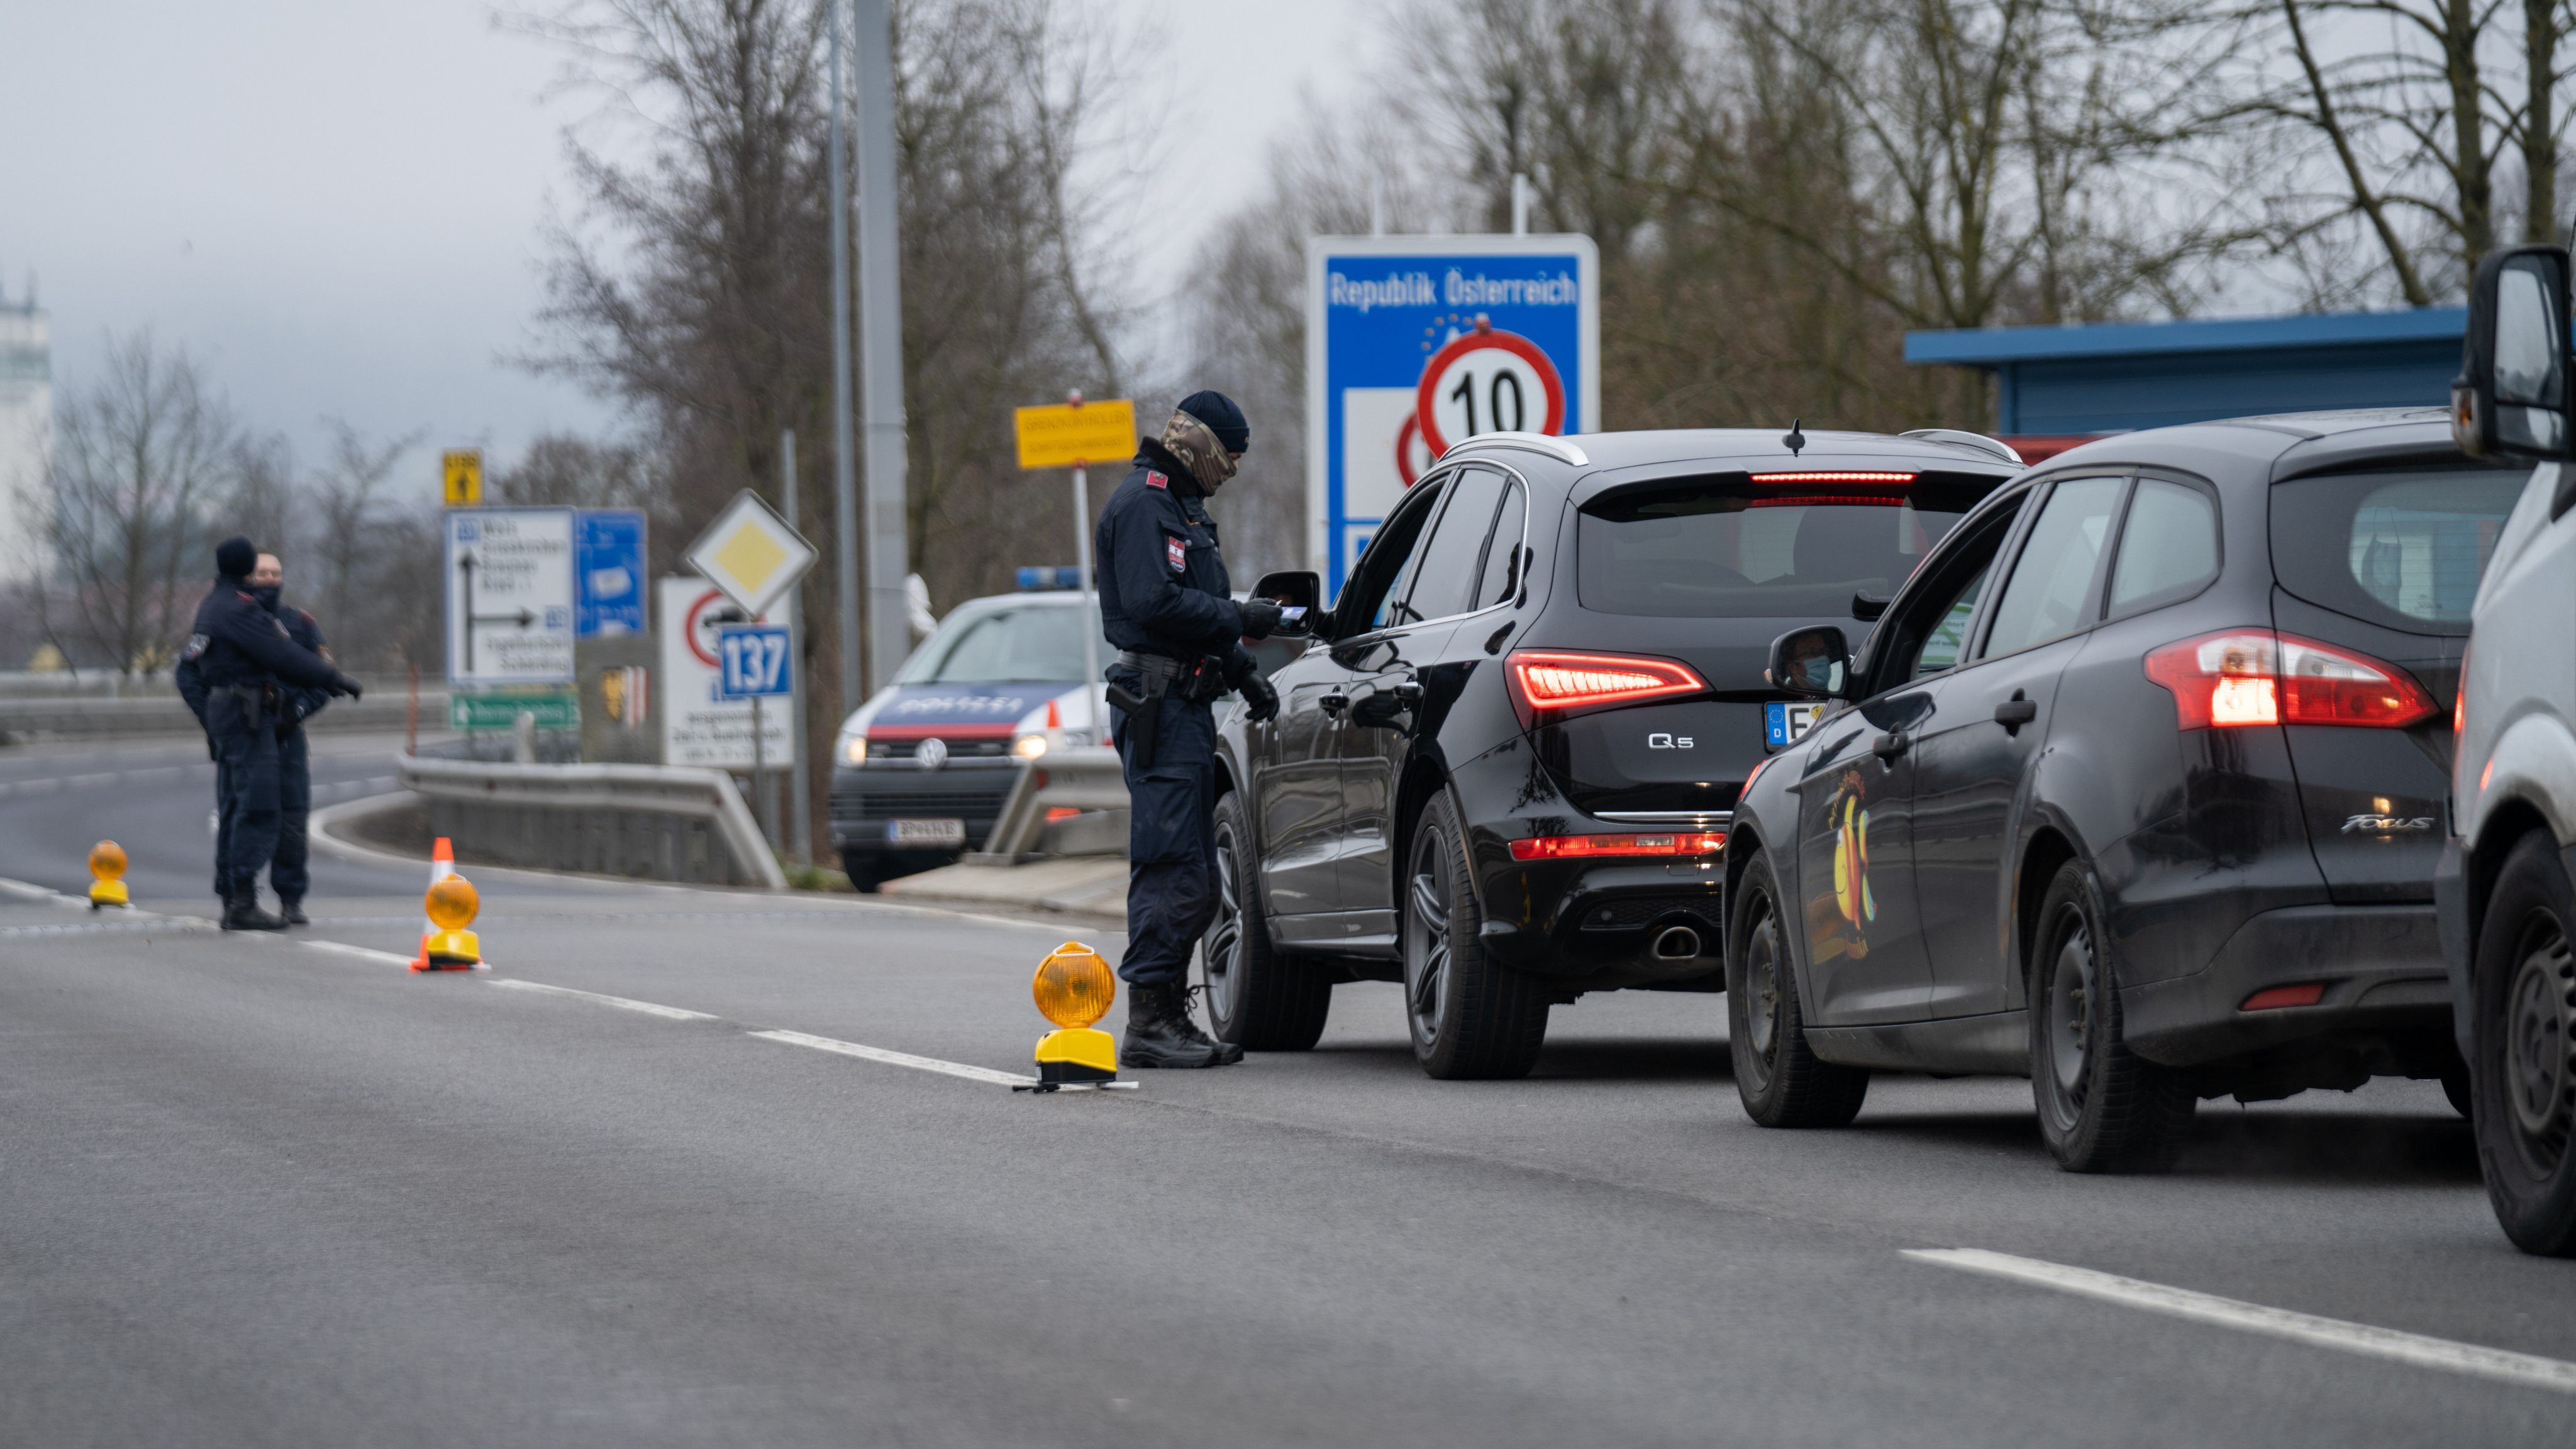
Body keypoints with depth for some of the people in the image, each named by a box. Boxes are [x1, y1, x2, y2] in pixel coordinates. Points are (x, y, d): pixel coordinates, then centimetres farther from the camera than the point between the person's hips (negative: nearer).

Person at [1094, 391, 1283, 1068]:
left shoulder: (1182, 507, 23)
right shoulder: (1143, 504, -10)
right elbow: (1154, 604, -22)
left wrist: (1244, 674, 19)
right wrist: (1240, 620, -15)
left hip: (1186, 702, 11)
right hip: (1159, 702, -11)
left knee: (1191, 878, 12)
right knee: (1172, 871, -12)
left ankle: (1167, 1019, 16)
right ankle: (1150, 1024, -12)